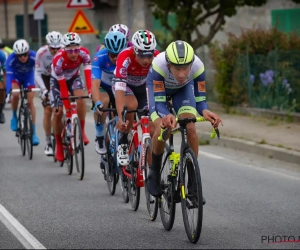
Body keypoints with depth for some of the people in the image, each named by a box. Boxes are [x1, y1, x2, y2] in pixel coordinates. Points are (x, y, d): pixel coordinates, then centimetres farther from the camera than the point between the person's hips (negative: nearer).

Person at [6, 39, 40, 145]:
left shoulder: (33, 57, -34)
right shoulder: (11, 59, -35)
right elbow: (9, 75, -39)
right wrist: (10, 91, -51)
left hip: (28, 77, 1)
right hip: (15, 77, -1)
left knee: (30, 101, -9)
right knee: (15, 95, -28)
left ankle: (33, 132, -4)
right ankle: (14, 117, 1)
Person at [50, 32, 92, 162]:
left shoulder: (84, 53, -30)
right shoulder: (59, 59, -36)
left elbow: (88, 74, -35)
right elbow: (62, 85, -32)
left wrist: (91, 91, -52)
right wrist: (68, 107, -31)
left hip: (74, 78, 2)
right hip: (58, 80, -2)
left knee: (81, 100, -29)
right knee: (58, 112, -9)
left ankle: (82, 131, -13)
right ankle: (59, 145, 9)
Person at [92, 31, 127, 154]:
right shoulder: (100, 57, -34)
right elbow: (95, 83, -42)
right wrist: (97, 103, -59)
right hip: (103, 87, -2)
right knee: (103, 101, -33)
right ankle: (100, 138, -16)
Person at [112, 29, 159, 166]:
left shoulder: (157, 58, -31)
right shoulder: (125, 58, -39)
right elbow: (119, 90, -45)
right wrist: (121, 117, -54)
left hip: (142, 87, 3)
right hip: (124, 84, -3)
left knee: (150, 126, -9)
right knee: (132, 105, -34)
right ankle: (122, 144, -15)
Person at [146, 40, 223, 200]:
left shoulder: (198, 67, -36)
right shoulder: (158, 66, -42)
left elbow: (200, 99, -26)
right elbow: (158, 103, -39)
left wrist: (205, 112, -49)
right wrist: (166, 116, -61)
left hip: (184, 89, 2)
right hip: (158, 88, -2)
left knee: (190, 129, -19)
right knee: (162, 129, -24)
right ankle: (154, 172, 2)